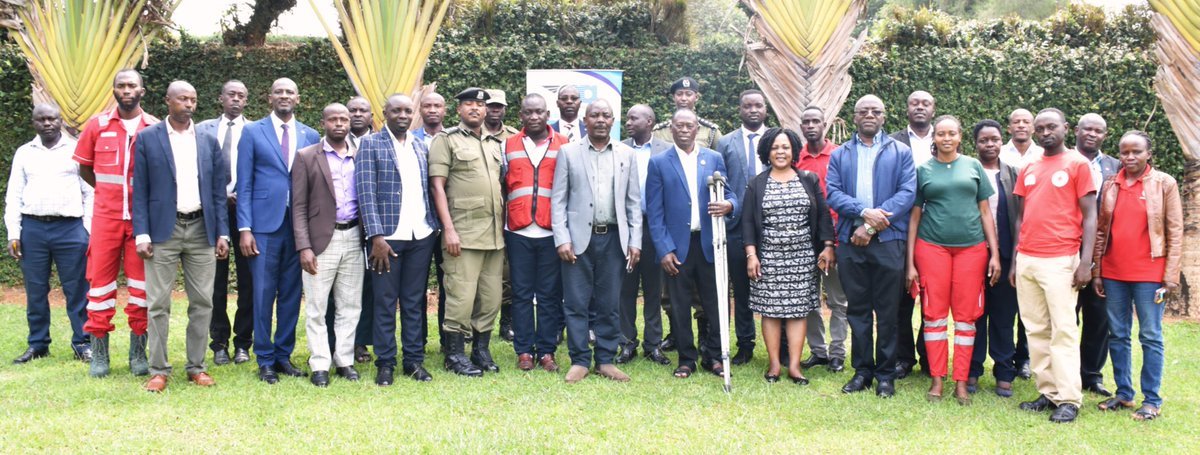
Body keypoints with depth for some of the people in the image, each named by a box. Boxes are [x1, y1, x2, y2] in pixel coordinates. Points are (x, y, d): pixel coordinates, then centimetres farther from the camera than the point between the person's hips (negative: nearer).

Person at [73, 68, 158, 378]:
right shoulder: (97, 126, 4)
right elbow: (84, 168, 14)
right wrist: (108, 191, 9)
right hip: (105, 216, 1)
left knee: (141, 283, 3)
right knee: (100, 281, 2)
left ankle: (138, 352, 12)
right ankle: (99, 354, 11)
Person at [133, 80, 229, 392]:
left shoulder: (209, 141, 10)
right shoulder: (148, 138, 3)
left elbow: (218, 190, 9)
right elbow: (140, 190, 0)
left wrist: (222, 233, 3)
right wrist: (141, 234, -7)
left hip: (202, 229, 3)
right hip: (163, 229, -2)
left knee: (202, 303, 5)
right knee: (159, 304, 1)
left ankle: (196, 367, 15)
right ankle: (159, 370, 9)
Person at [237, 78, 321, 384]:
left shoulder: (310, 136, 9)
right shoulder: (252, 132, 4)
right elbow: (244, 184, 1)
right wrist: (244, 228, -7)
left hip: (300, 226, 2)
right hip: (264, 224, -2)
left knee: (292, 294, 8)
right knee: (263, 295, 2)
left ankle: (283, 355, 20)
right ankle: (265, 360, 13)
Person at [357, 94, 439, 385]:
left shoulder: (421, 146, 13)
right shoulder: (371, 144, -2)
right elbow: (366, 192, -8)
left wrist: (434, 226, 7)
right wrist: (376, 236, -15)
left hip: (421, 236, 4)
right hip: (387, 236, -4)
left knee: (415, 301, 9)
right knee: (385, 302, 3)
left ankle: (414, 360, 18)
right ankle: (385, 363, 13)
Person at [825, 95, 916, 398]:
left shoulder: (900, 152, 8)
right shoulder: (840, 155, 13)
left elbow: (907, 193, -4)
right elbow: (833, 193, 1)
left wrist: (871, 226, -13)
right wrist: (864, 212, -16)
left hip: (888, 240, -2)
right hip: (850, 241, 2)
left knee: (887, 311, 2)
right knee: (857, 309, 7)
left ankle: (885, 374, 12)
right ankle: (862, 370, 16)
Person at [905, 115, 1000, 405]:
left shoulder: (973, 166, 9)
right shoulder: (923, 170, 6)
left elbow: (986, 211, 10)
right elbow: (914, 216, 6)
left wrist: (995, 253, 2)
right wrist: (910, 262, 2)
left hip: (971, 247, 1)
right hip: (932, 247, -1)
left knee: (966, 315, 3)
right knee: (934, 314, 1)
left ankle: (961, 382, 10)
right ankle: (937, 379, 10)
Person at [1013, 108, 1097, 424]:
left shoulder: (1077, 164, 1)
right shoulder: (1027, 170, 15)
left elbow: (1089, 215, -3)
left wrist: (1086, 261, -11)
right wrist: (1014, 258, 11)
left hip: (1060, 260, -5)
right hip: (1027, 260, 5)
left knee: (1063, 329, -4)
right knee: (1036, 330, 6)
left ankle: (1069, 399, 1)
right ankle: (1048, 392, 13)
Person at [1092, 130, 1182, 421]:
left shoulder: (1165, 184, -1)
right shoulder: (1110, 186, 8)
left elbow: (1175, 232, -3)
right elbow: (1101, 231, 9)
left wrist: (1171, 275, -8)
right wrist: (1096, 271, 5)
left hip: (1149, 274, -4)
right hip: (1113, 274, 4)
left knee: (1150, 337, 2)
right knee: (1117, 335, 9)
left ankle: (1152, 400, 9)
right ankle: (1123, 394, 19)